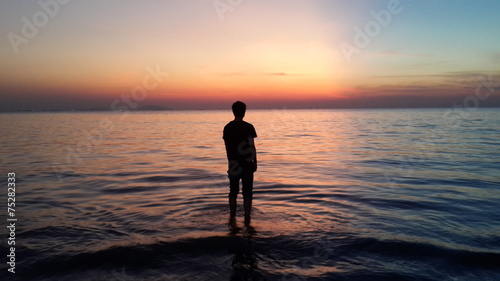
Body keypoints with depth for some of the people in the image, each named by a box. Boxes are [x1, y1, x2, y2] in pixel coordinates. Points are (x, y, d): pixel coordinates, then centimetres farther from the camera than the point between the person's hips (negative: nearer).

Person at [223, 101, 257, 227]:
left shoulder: (227, 127, 1)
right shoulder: (248, 127, -9)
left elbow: (227, 148, 7)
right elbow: (252, 147, -8)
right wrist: (255, 162, 2)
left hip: (233, 164, 3)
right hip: (247, 164, -3)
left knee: (233, 192, 17)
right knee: (247, 193, 6)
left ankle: (232, 217, 12)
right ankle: (247, 220, 9)